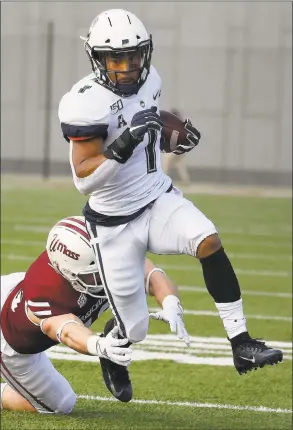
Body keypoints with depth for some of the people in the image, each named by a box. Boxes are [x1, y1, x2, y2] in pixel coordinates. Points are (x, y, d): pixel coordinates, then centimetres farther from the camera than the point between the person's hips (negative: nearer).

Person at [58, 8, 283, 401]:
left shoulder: (148, 79, -2)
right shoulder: (86, 103, -23)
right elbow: (83, 179, -24)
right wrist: (124, 145, -37)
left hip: (159, 199, 5)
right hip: (116, 224, -5)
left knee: (208, 241, -27)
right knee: (133, 329, 3)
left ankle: (242, 345, -23)